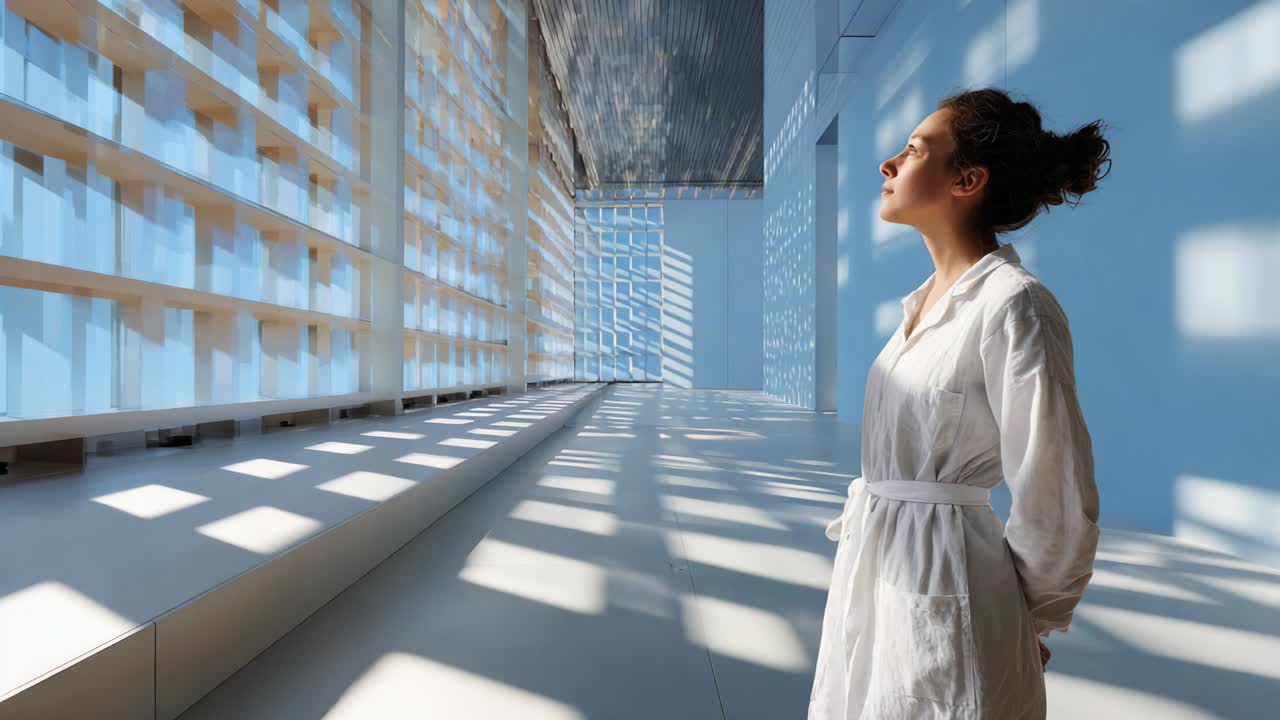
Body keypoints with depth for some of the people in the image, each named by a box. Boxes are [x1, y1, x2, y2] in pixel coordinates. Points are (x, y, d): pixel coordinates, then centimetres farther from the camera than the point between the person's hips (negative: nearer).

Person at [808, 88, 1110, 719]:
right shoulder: (926, 300, 7)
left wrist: (1026, 623, 0)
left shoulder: (1012, 307, -19)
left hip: (943, 588, -8)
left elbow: (1058, 506, -14)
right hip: (873, 571, 8)